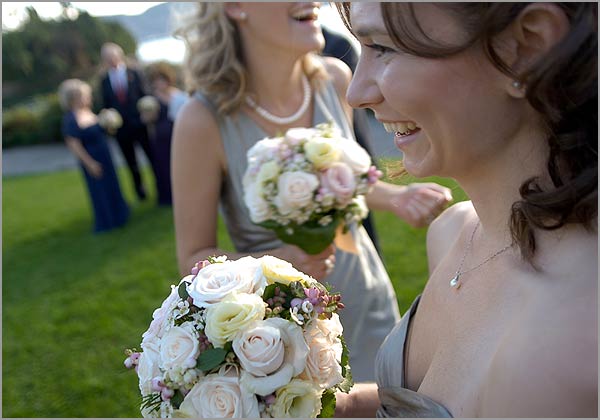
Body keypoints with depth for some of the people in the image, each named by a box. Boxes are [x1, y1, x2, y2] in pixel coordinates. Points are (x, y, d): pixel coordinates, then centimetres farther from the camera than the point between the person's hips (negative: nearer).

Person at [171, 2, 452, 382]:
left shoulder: (334, 78, -12)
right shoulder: (204, 121, -24)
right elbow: (193, 259, -14)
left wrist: (397, 197, -12)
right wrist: (279, 262, -30)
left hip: (368, 297, 4)